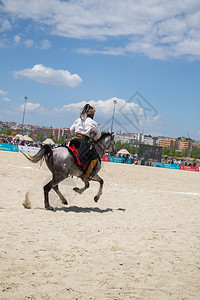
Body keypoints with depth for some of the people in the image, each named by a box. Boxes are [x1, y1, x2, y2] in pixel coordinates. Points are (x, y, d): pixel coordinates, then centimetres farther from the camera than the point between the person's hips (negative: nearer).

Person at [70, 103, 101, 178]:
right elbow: (98, 134, 9)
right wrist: (94, 139, 27)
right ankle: (87, 174, -6)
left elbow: (71, 130, 17)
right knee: (94, 157, 0)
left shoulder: (78, 120, 14)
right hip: (85, 141, -6)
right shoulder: (93, 122, 0)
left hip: (76, 140, 7)